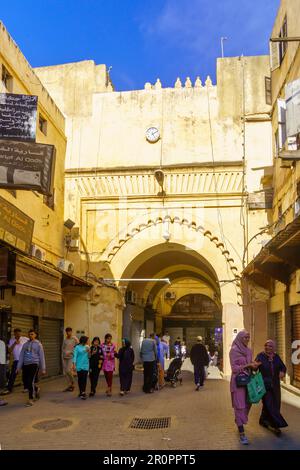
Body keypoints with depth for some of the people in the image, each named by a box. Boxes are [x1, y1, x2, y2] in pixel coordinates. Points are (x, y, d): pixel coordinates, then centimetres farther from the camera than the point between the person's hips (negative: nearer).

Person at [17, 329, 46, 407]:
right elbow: (21, 356, 14)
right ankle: (36, 388, 35)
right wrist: (18, 367, 10)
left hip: (34, 364, -4)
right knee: (26, 382, 5)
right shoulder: (25, 344, 12)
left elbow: (41, 357, 2)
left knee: (31, 381, -12)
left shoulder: (38, 344, 2)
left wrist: (43, 369, -1)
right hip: (25, 365, 4)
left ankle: (30, 399, -1)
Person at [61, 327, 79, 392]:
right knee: (65, 372, 2)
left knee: (68, 371, -17)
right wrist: (62, 357, 9)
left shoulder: (75, 339, -3)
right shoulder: (65, 340, 13)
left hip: (71, 357, -5)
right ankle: (69, 386, 13)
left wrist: (70, 352, -12)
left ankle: (72, 383, 4)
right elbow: (63, 348, 17)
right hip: (65, 357, 5)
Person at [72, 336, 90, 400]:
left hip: (86, 366, 2)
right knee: (80, 379, 6)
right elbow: (75, 356, -7)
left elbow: (89, 356, 12)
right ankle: (81, 392, 17)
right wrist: (74, 365, -13)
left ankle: (83, 393, -10)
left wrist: (88, 352, -7)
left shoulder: (87, 347, 7)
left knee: (84, 379, -7)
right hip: (79, 366, -2)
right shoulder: (77, 347, -5)